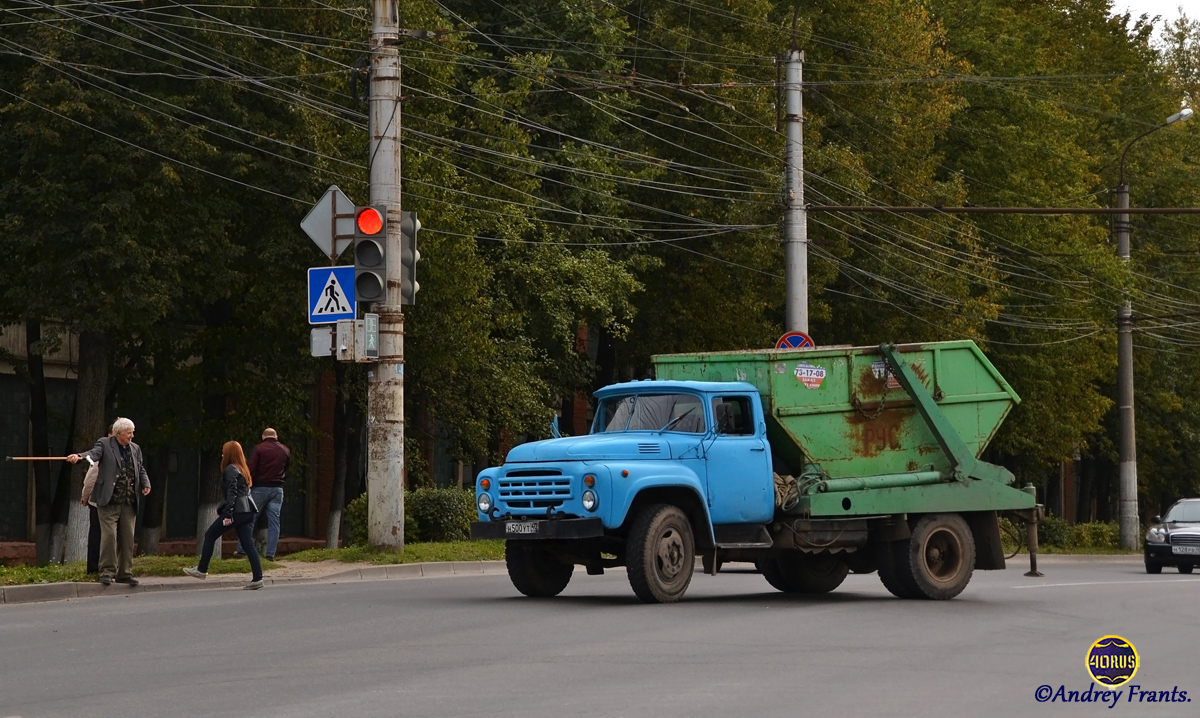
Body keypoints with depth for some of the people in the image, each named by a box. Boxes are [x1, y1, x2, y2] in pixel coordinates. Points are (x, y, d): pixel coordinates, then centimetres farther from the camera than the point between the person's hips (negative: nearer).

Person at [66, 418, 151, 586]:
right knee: (109, 535, -9)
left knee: (127, 538, 7)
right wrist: (79, 457, -40)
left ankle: (124, 573, 15)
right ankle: (107, 572, -1)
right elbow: (94, 453, -18)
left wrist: (146, 484, -2)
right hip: (109, 502, -5)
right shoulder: (105, 444, 0)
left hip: (129, 503, 5)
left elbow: (141, 469, 17)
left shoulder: (135, 449, 15)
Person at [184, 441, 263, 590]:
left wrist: (227, 514, -19)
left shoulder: (230, 470, -6)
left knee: (210, 535, 6)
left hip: (236, 511, -8)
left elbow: (231, 493, -15)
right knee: (248, 544, 3)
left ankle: (202, 570, 11)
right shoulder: (243, 469, 20)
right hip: (248, 511, 8)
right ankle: (257, 578, -8)